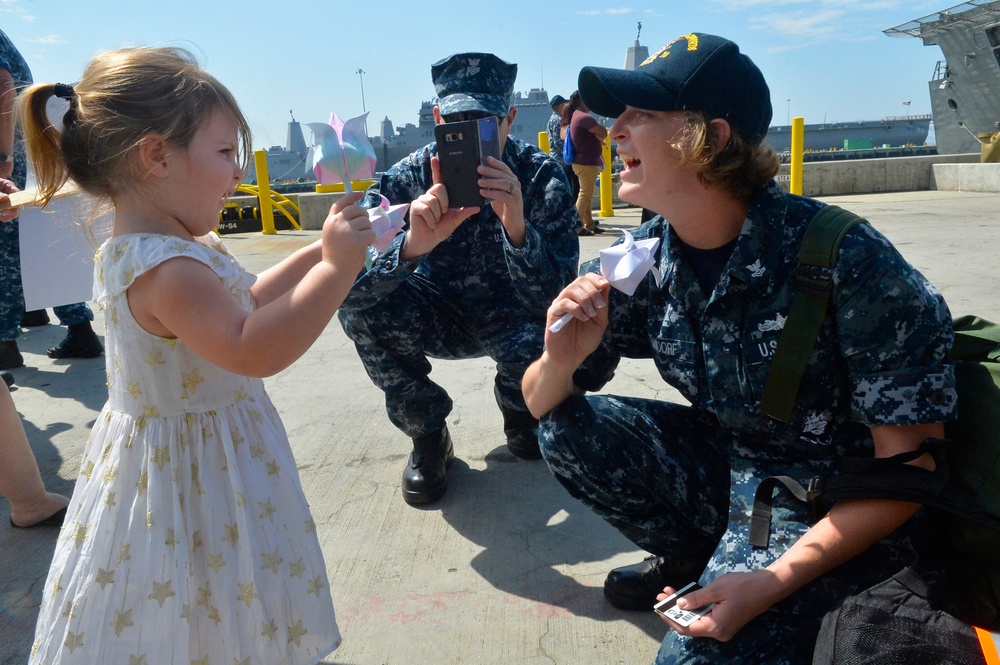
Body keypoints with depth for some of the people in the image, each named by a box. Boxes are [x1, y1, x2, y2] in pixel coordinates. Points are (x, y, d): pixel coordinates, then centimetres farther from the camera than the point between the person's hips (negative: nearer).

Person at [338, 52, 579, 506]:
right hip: (440, 318, 1)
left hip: (512, 317, -1)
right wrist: (413, 243, -50)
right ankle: (427, 435, -3)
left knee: (544, 341, -33)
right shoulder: (410, 175, -18)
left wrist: (516, 227, -48)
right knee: (358, 302, -25)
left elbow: (554, 299, -29)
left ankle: (520, 411, 7)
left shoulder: (542, 178, -20)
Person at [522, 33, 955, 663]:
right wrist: (560, 362, -29)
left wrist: (776, 580, -27)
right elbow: (541, 403, -4)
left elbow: (909, 463, -19)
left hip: (841, 506, -5)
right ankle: (691, 555, 10)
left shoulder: (847, 260, -27)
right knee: (566, 428, -12)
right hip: (720, 462, 6)